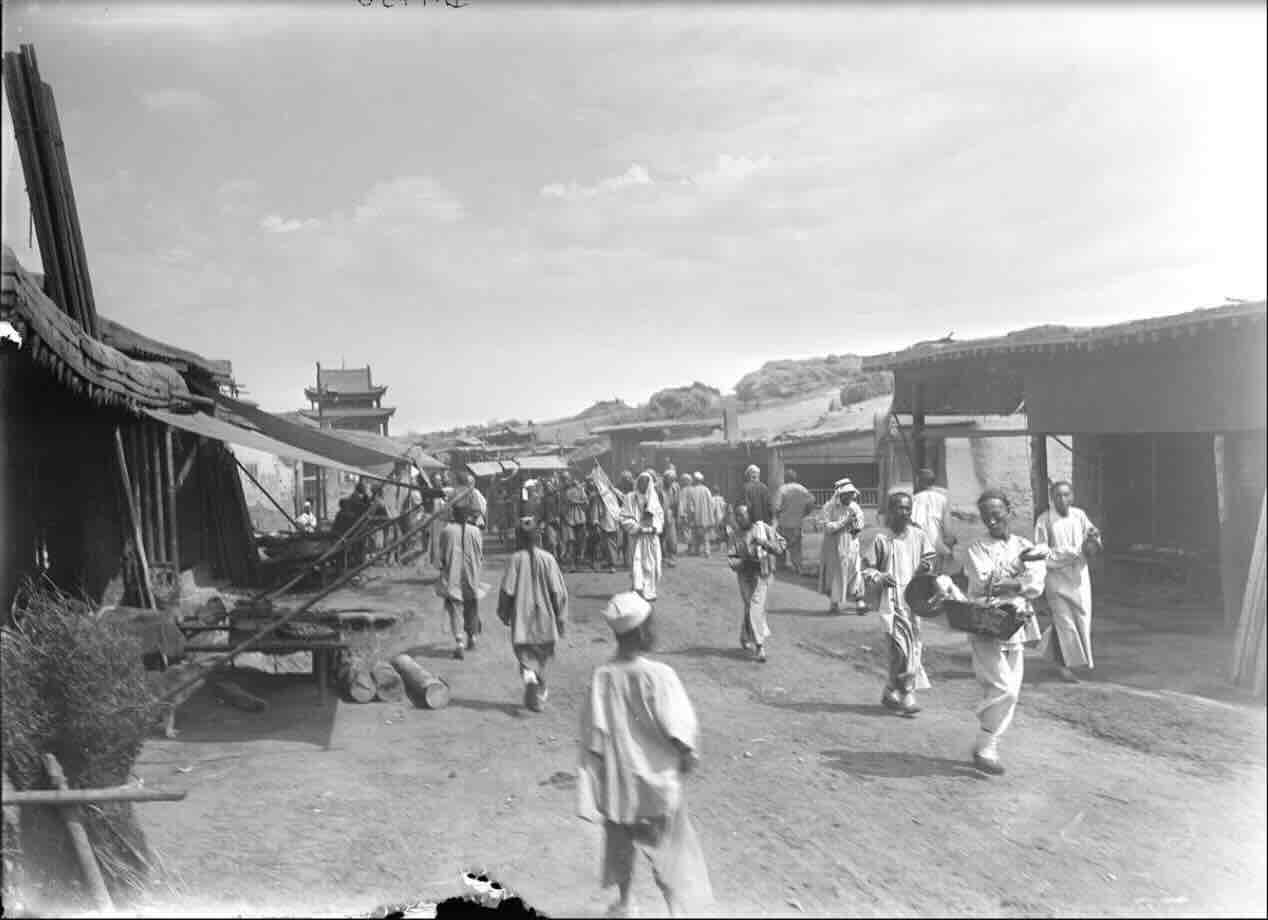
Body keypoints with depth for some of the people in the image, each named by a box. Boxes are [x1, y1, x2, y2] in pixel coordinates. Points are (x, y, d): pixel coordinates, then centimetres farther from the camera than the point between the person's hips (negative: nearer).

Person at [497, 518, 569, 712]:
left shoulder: (516, 559, -9)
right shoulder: (547, 559, -7)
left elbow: (507, 590, -7)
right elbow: (558, 591, -7)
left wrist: (504, 613, 9)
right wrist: (561, 618, 2)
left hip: (522, 620, -1)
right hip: (545, 620, 1)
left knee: (526, 655, 7)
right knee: (542, 659, 16)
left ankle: (528, 674, -25)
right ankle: (538, 697, 23)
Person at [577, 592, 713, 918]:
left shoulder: (602, 676, -13)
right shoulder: (659, 675, -22)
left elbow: (593, 737, -7)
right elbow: (679, 732, -16)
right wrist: (689, 757, 3)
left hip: (618, 780, 3)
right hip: (657, 779, -3)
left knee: (621, 841, 24)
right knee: (669, 848, 13)